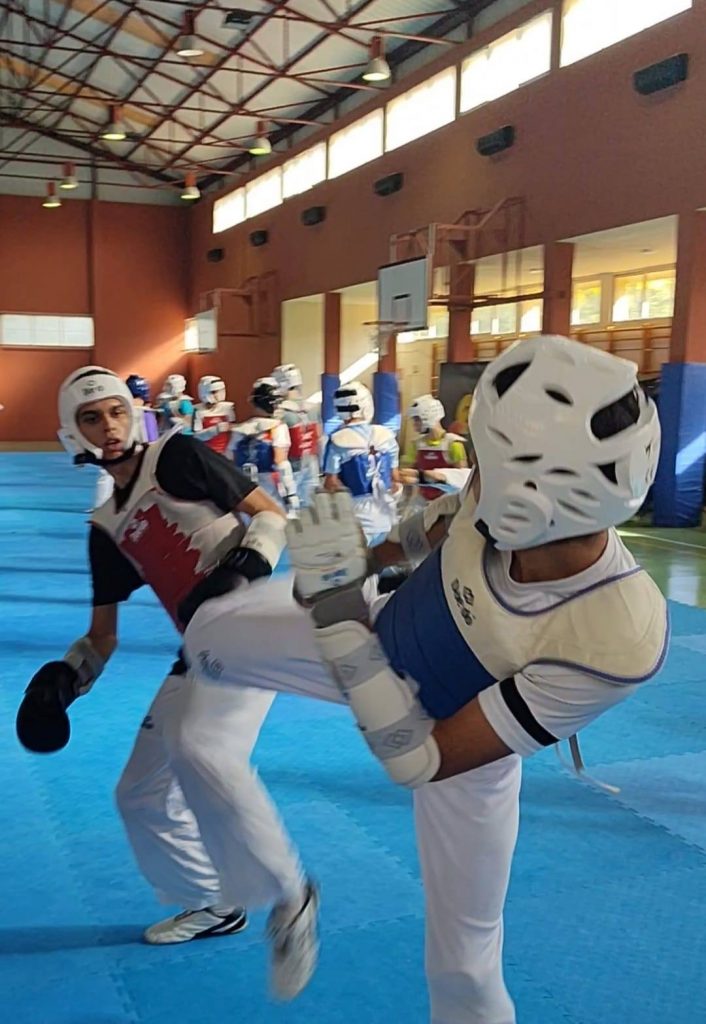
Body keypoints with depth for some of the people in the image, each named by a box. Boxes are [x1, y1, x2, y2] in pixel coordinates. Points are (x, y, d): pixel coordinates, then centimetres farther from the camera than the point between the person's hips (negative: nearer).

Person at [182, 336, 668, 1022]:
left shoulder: (617, 642, -44)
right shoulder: (505, 507, -32)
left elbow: (421, 760, -36)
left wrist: (337, 607, -41)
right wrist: (374, 556, 15)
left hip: (456, 743, -4)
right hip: (384, 639, 4)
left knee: (461, 961, 7)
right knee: (214, 630, 10)